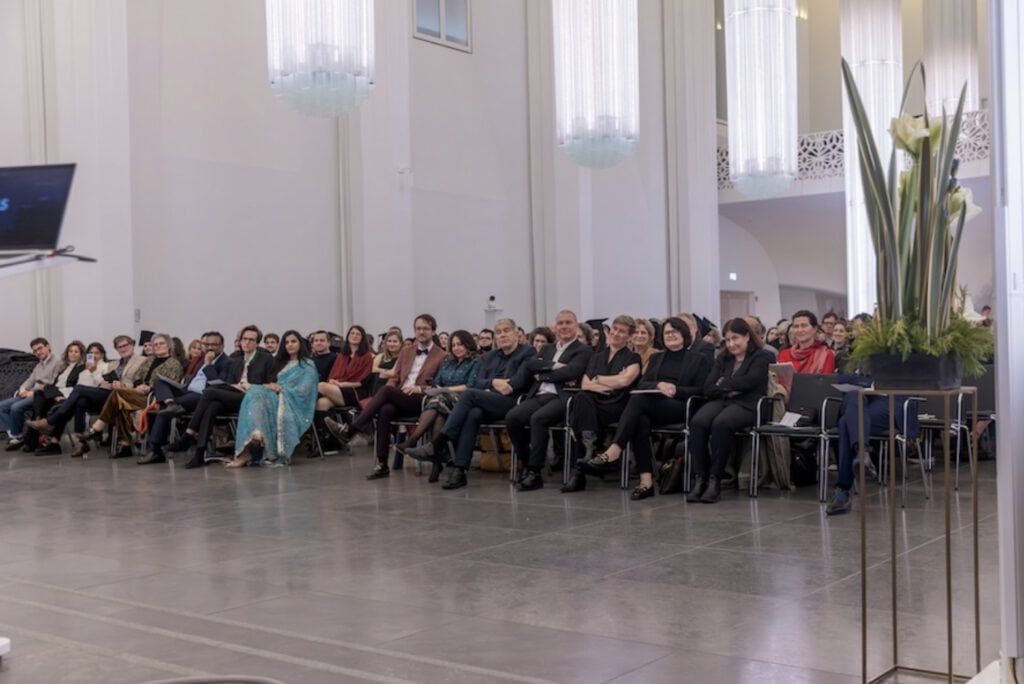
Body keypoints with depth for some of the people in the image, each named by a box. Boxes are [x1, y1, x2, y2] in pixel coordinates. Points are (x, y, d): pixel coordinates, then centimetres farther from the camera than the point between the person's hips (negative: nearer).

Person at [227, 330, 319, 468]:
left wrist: (281, 389, -11)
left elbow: (303, 391, -3)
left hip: (295, 404, -5)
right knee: (255, 393, -30)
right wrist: (271, 386, -5)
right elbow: (275, 384, 19)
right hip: (276, 398, 5)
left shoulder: (308, 365, 11)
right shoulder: (281, 363, 30)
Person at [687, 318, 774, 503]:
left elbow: (749, 382, -7)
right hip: (721, 401, 5)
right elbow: (708, 388, 14)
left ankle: (715, 479, -29)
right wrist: (730, 388, -3)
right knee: (697, 422, -30)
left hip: (746, 404, -5)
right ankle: (700, 478, -29)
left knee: (721, 423, -38)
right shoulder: (722, 359, 27)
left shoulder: (762, 357, 11)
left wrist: (723, 383, 5)